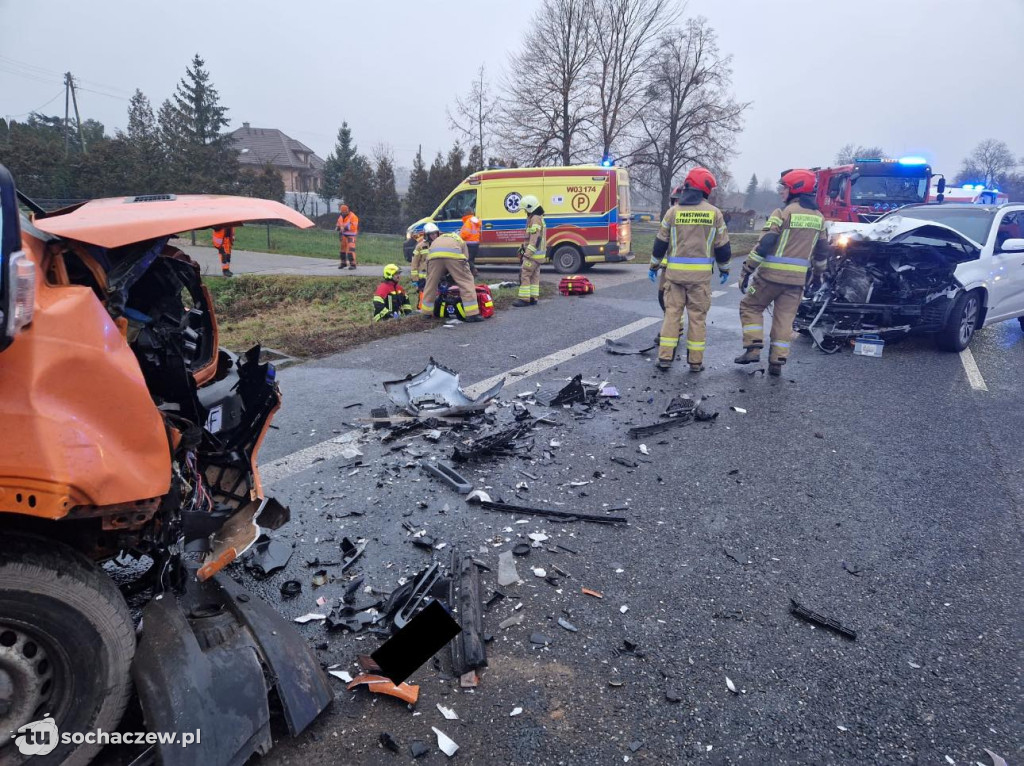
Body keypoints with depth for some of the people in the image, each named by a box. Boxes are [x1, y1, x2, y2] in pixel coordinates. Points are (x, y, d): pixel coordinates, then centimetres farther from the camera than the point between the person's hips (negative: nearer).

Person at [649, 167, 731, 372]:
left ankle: (665, 357, 6)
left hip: (675, 271, 1)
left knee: (672, 312, 7)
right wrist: (724, 269, 19)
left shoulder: (674, 211, 2)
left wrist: (654, 266, 17)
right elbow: (722, 246, 6)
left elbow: (660, 243, 5)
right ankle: (695, 361, 10)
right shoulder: (714, 213, 1)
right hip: (701, 273, -1)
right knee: (697, 315, 6)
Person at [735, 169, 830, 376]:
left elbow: (763, 245, -15)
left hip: (772, 274, -5)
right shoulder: (818, 218, 11)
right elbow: (822, 252, 19)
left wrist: (747, 269, -10)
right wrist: (818, 274, 31)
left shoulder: (783, 213, -10)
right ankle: (777, 361, 10)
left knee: (750, 306, 11)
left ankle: (753, 349, 1)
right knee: (785, 318, 10)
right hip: (798, 279, 5)